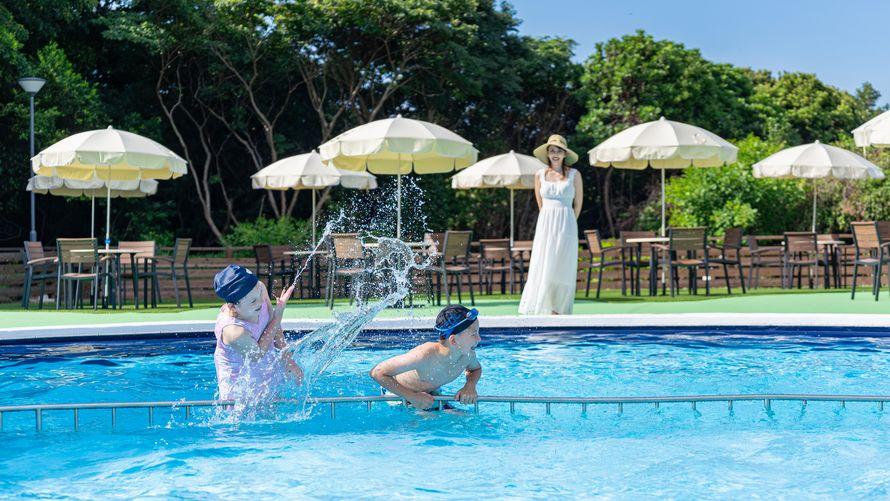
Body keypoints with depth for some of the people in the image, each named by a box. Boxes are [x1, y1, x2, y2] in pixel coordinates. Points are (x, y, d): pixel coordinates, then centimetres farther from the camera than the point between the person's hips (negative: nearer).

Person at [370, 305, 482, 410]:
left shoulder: (468, 354, -22)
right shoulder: (425, 355, -43)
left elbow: (476, 369, 7)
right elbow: (377, 373, -38)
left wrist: (470, 386, -17)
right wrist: (412, 397, -37)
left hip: (430, 395, 4)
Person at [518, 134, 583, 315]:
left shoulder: (574, 175, 2)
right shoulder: (540, 175, 8)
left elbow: (578, 204, 8)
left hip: (566, 225, -2)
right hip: (545, 225, 2)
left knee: (562, 269, -4)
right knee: (541, 267, -4)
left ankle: (558, 311, -1)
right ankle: (539, 310, -3)